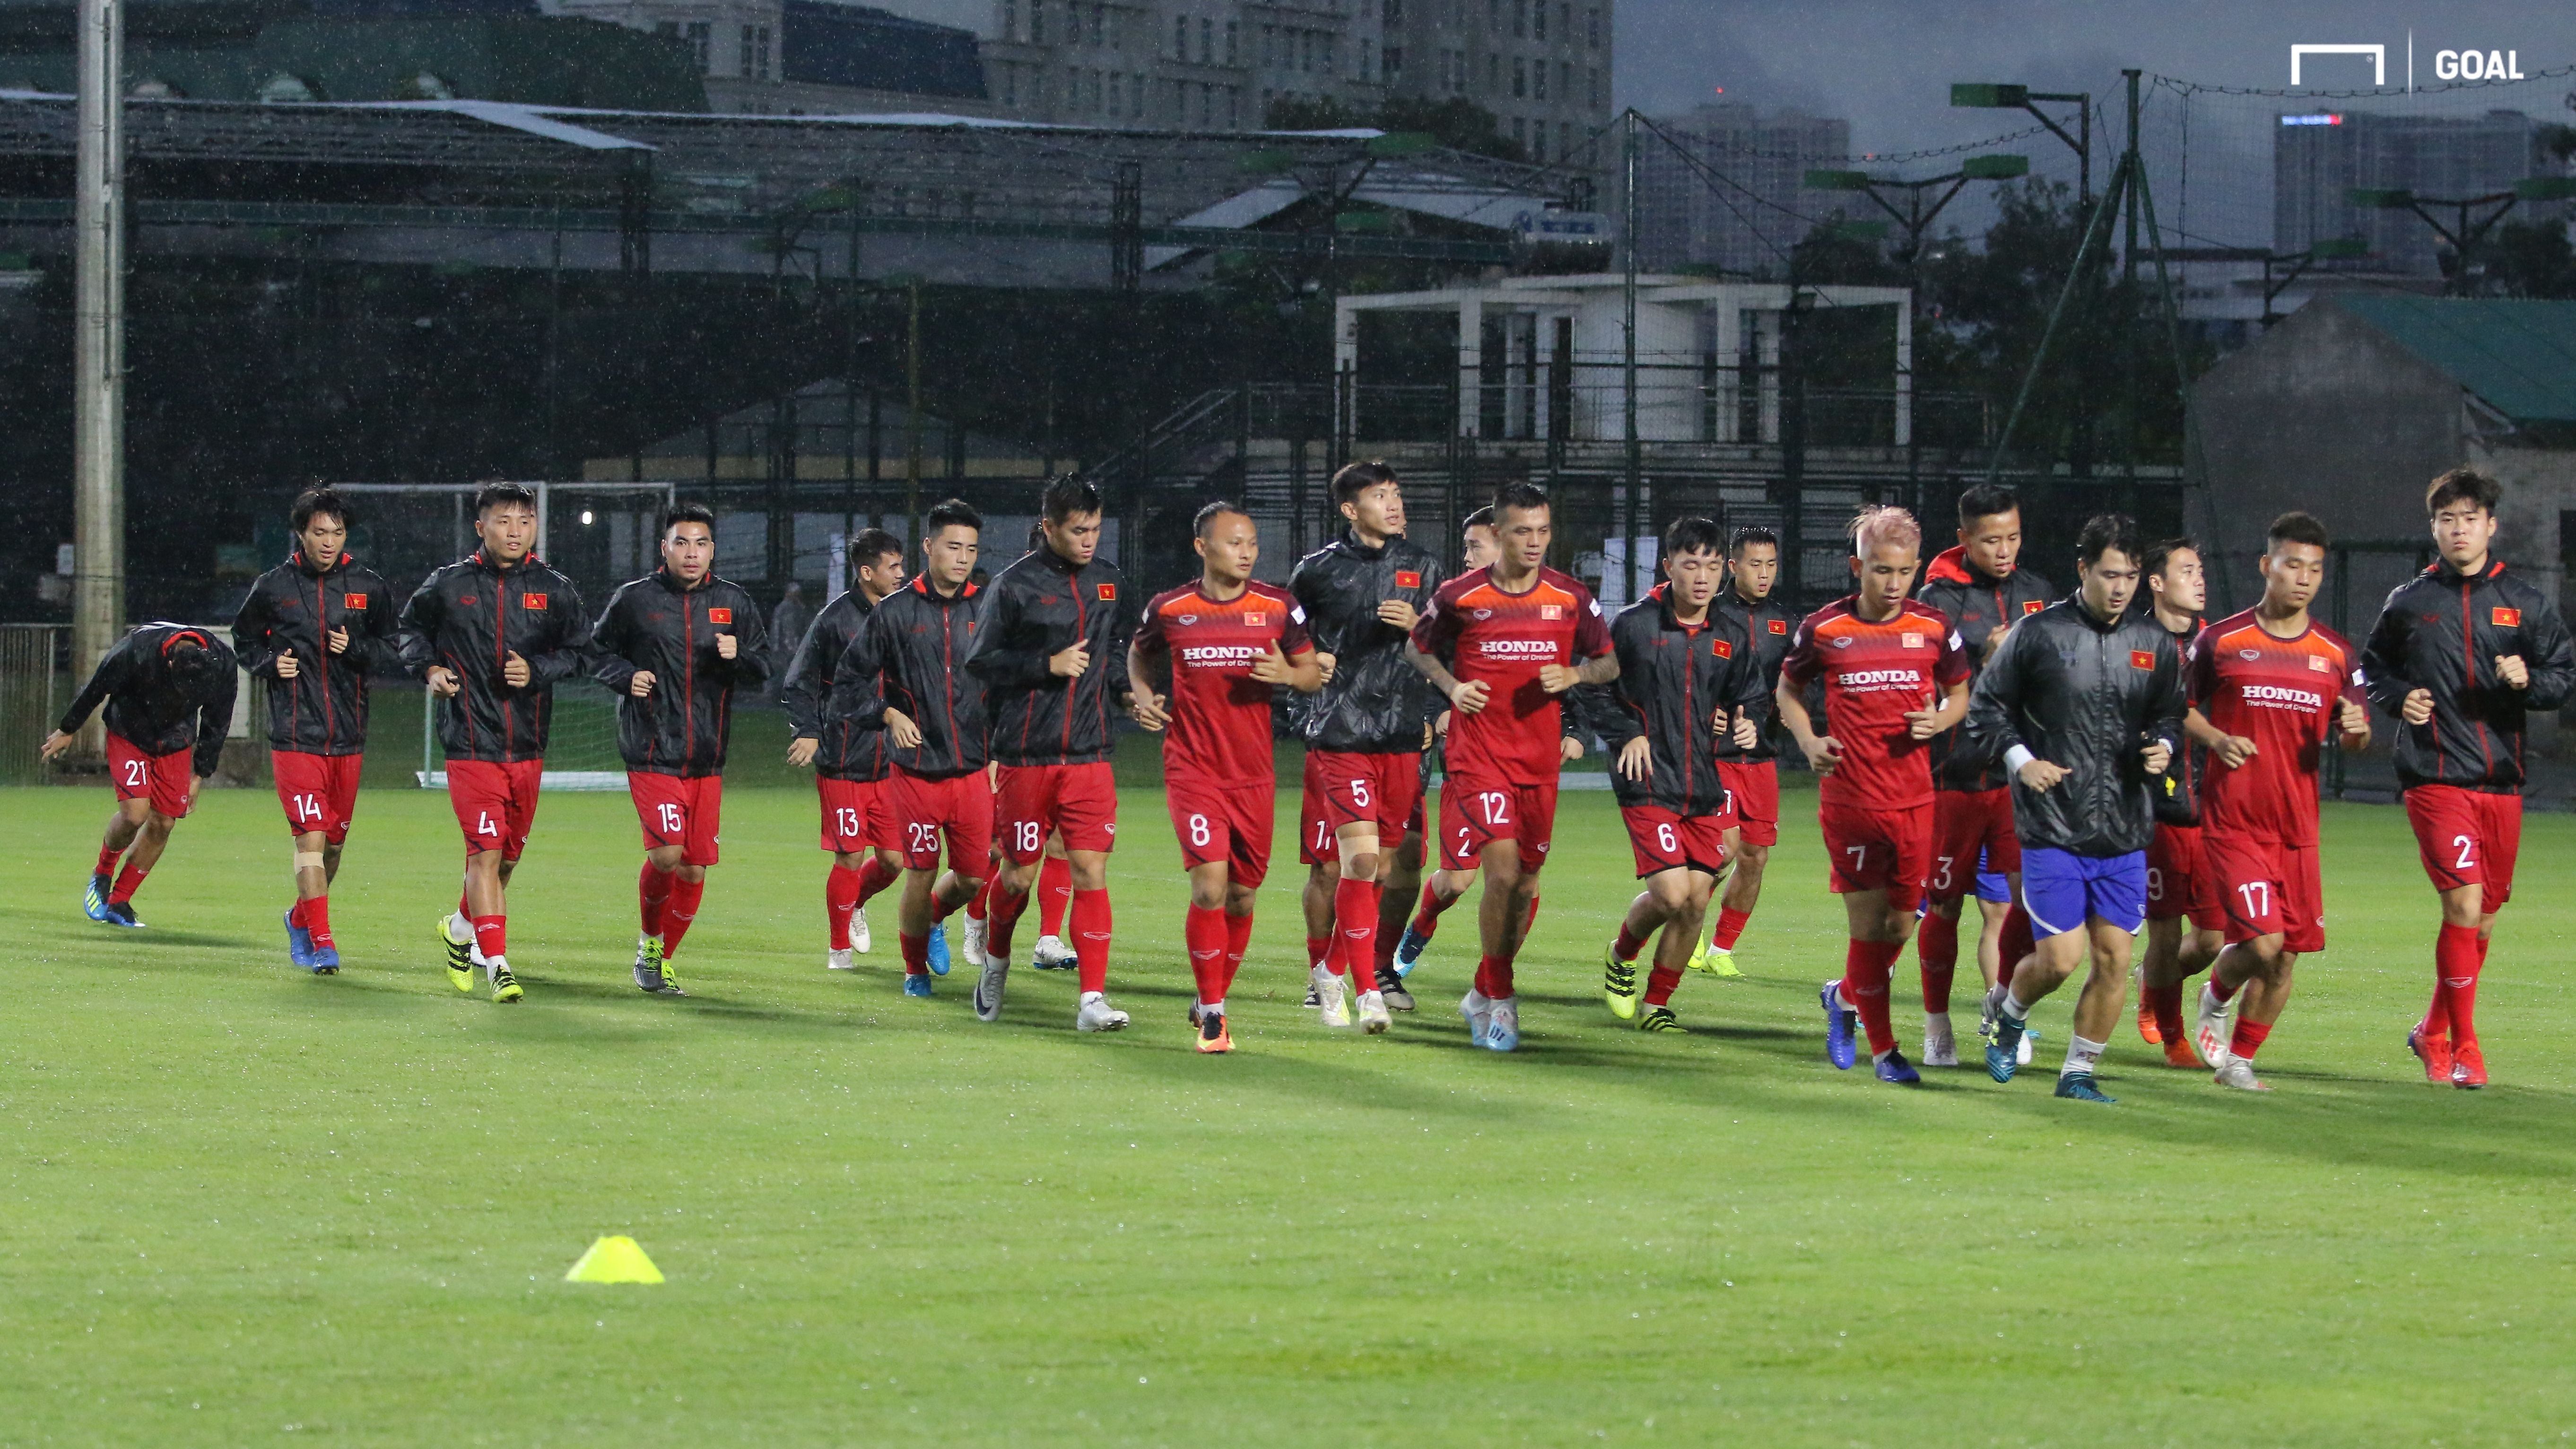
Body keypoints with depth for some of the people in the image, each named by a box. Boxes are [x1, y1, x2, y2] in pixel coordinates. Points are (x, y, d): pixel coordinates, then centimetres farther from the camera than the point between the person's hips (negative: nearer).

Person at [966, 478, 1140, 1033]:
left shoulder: (1111, 584, 9)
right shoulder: (1015, 585, -5)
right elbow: (979, 661, -4)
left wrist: (1129, 694, 3)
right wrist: (1049, 665, -14)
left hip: (1089, 756, 3)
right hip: (1025, 755, -3)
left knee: (1091, 871, -7)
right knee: (1019, 874, 6)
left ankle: (1093, 999, -9)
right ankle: (995, 962, 34)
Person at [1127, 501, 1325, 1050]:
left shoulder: (1279, 608, 0)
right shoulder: (1169, 609, -1)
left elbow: (1313, 675, 7)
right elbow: (1140, 653, 19)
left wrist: (1289, 675, -15)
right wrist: (1141, 694, 0)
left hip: (1254, 773, 2)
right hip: (1192, 770, -2)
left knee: (1242, 897, 9)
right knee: (1209, 887, -15)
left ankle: (1212, 999, 30)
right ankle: (1212, 1016, -6)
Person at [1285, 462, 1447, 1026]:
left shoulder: (1423, 566, 10)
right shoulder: (1319, 570, 2)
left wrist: (1416, 626, -8)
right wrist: (1309, 662, -5)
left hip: (1402, 737, 4)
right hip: (1340, 737, -4)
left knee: (1384, 865, 5)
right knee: (1360, 860, -15)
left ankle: (1333, 970, 23)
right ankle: (1366, 988, -9)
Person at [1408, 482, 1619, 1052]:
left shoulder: (1572, 599, 1)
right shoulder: (1460, 596, -5)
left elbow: (1608, 663, 11)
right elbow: (1419, 648, 11)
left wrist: (1572, 675, -10)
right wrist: (1451, 686, -8)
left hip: (1540, 760, 3)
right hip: (1478, 755, -3)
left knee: (1525, 885, 8)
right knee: (1502, 871, -17)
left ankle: (1483, 995, 27)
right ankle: (1501, 1000, -3)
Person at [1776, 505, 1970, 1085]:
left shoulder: (1935, 629, 1)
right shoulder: (1822, 629, -2)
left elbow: (1959, 694, 15)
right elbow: (1788, 689, 13)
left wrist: (1939, 721, -7)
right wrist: (1808, 742, -4)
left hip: (1914, 799, 2)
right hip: (1849, 797, -2)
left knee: (1901, 924, 6)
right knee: (1868, 923, -3)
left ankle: (1843, 996, 36)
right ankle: (1882, 1048, 11)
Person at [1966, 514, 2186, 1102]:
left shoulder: (2155, 644, 8)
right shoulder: (2037, 634, -3)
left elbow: (2170, 715, 20)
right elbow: (1985, 707, 4)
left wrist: (2164, 746, -2)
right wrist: (2021, 759, -11)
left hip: (2125, 833, 4)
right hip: (2052, 828, -4)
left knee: (2115, 958, 0)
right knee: (2059, 959, -7)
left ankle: (2079, 1071, 15)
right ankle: (2009, 1011, 25)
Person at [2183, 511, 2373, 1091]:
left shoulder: (2338, 655, 7)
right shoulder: (2221, 641, 0)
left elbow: (2355, 741, 12)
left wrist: (2356, 731, -12)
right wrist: (2215, 738, -10)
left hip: (2297, 825, 4)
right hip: (2232, 820, -4)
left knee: (2286, 955, 2)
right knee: (2263, 940, -16)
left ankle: (2240, 1057, 21)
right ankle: (2216, 999, 16)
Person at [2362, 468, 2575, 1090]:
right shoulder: (2408, 602, 6)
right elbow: (2372, 669, 18)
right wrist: (2398, 699, -3)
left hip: (2502, 781, 3)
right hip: (2435, 776, -3)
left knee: (2484, 920, 9)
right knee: (2464, 904, -17)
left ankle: (2433, 1033, 28)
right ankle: (2463, 1047, -8)